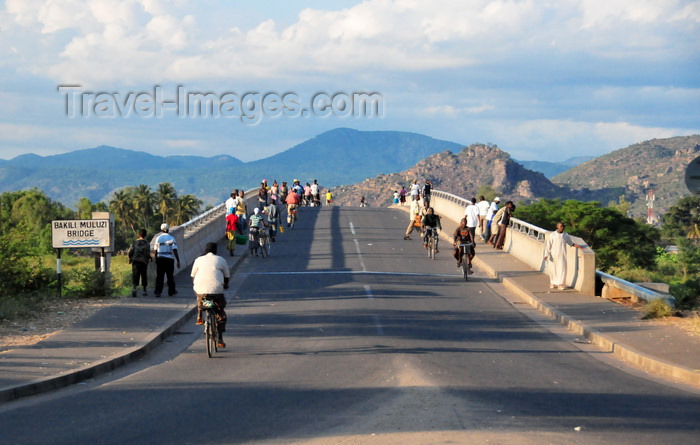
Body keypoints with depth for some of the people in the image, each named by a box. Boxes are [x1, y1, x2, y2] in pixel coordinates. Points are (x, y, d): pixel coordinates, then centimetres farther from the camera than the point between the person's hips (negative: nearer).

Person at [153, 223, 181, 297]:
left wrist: (156, 260, 19)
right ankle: (171, 291, 20)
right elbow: (175, 250, -9)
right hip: (169, 259, -1)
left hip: (160, 259, 1)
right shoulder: (171, 238, -3)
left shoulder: (158, 238, 3)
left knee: (159, 276, 2)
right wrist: (178, 261, -7)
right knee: (170, 276, 11)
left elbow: (155, 251, 7)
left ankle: (158, 292, -4)